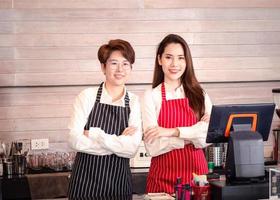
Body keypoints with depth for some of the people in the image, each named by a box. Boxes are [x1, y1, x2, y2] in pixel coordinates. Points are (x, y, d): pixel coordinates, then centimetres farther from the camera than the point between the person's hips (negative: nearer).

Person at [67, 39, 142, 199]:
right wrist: (119, 143, -14)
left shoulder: (135, 102, -1)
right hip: (85, 182, -1)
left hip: (119, 182, 1)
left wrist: (93, 133, -16)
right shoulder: (87, 96, -4)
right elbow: (75, 140, -13)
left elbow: (132, 148, -11)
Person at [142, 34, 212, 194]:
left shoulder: (199, 95, 5)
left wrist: (173, 132, -17)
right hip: (164, 177, -2)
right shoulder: (151, 96, -3)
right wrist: (194, 133, -12)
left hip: (196, 173, 2)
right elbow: (153, 147, -12)